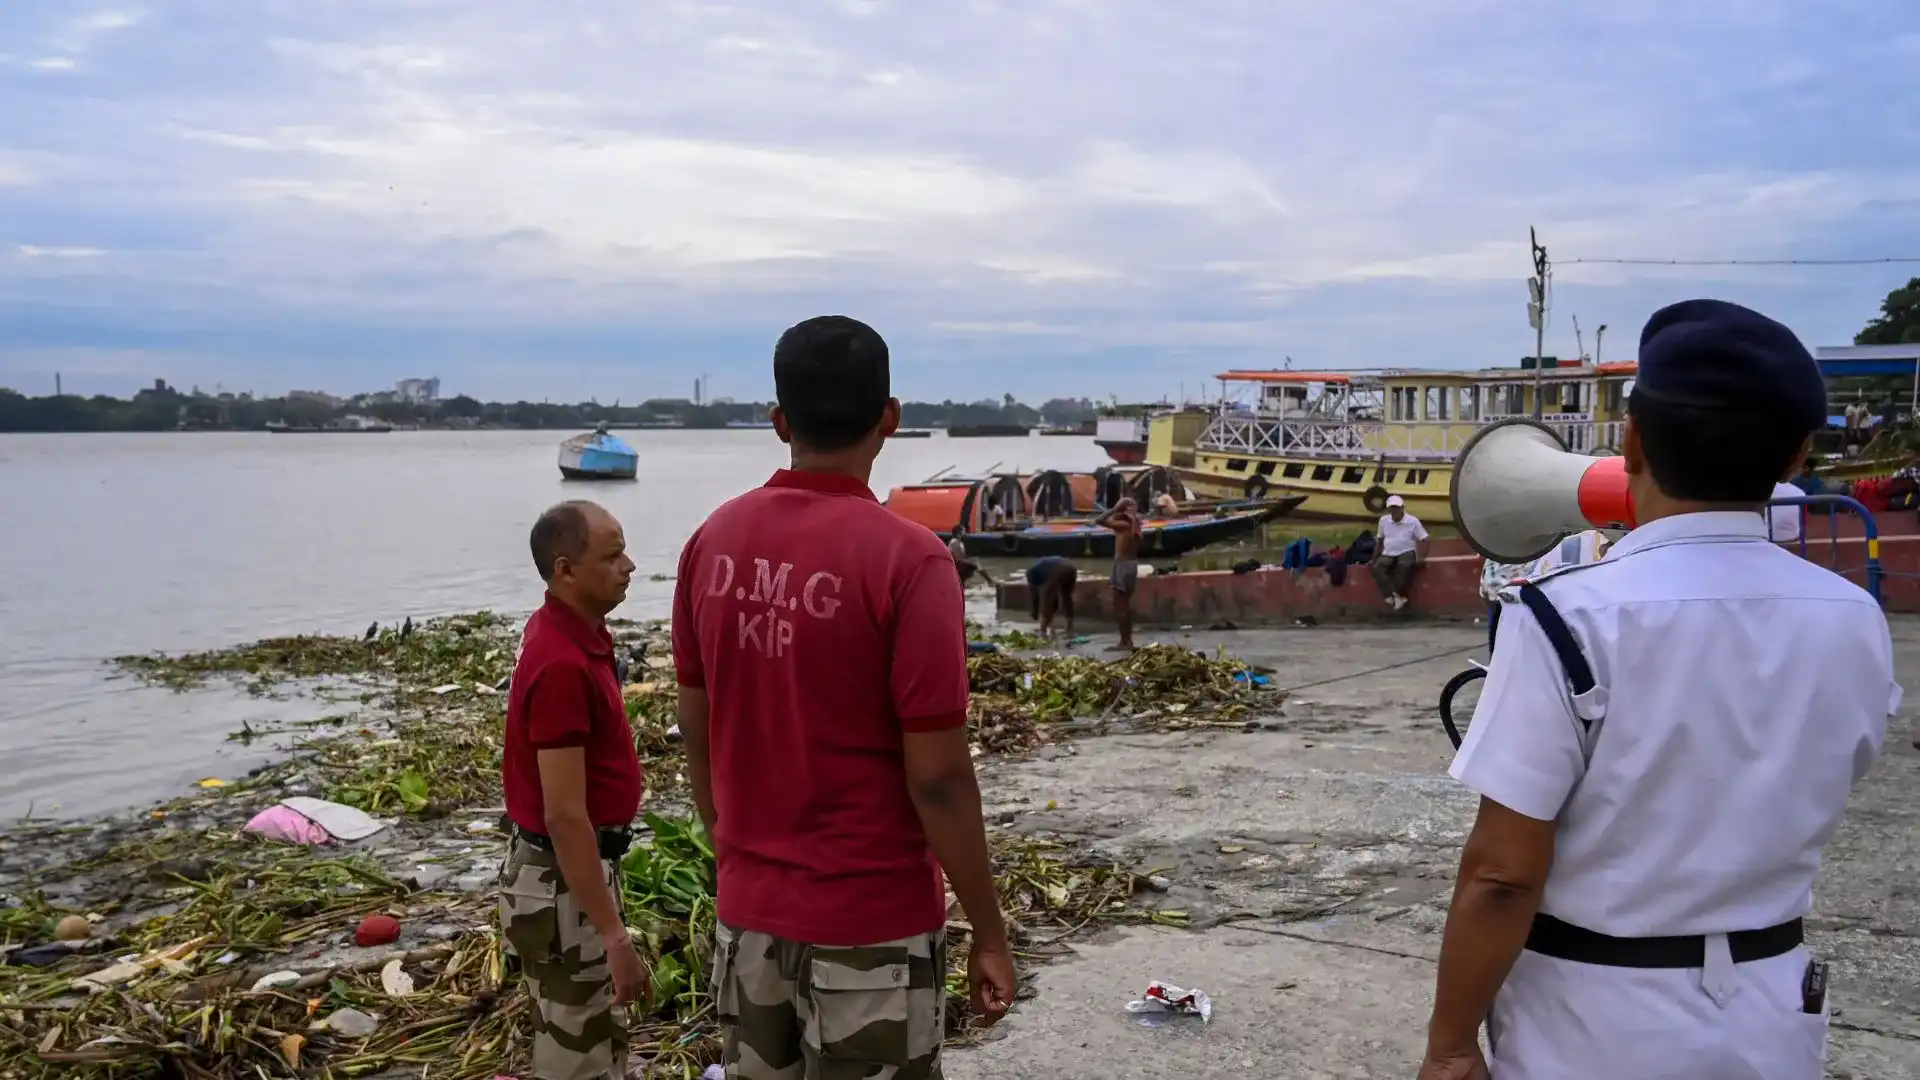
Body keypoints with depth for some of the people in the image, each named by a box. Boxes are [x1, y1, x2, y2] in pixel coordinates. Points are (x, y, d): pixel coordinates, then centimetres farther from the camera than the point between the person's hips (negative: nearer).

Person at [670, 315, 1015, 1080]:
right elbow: (936, 778, -17)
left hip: (747, 912, 5)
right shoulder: (906, 558, -19)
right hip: (870, 927, -5)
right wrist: (990, 932, -6)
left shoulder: (714, 541, -2)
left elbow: (697, 738, 6)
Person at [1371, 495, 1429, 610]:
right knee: (1377, 568, -29)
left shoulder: (1413, 521, -1)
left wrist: (1421, 557, -13)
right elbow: (1380, 539, 21)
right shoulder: (1383, 520, 9)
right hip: (1388, 554, 3)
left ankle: (1396, 595, -34)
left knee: (1404, 566, -40)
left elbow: (1424, 539, -1)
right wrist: (1376, 555, 13)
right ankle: (1395, 596, -39)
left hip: (1406, 552, -3)